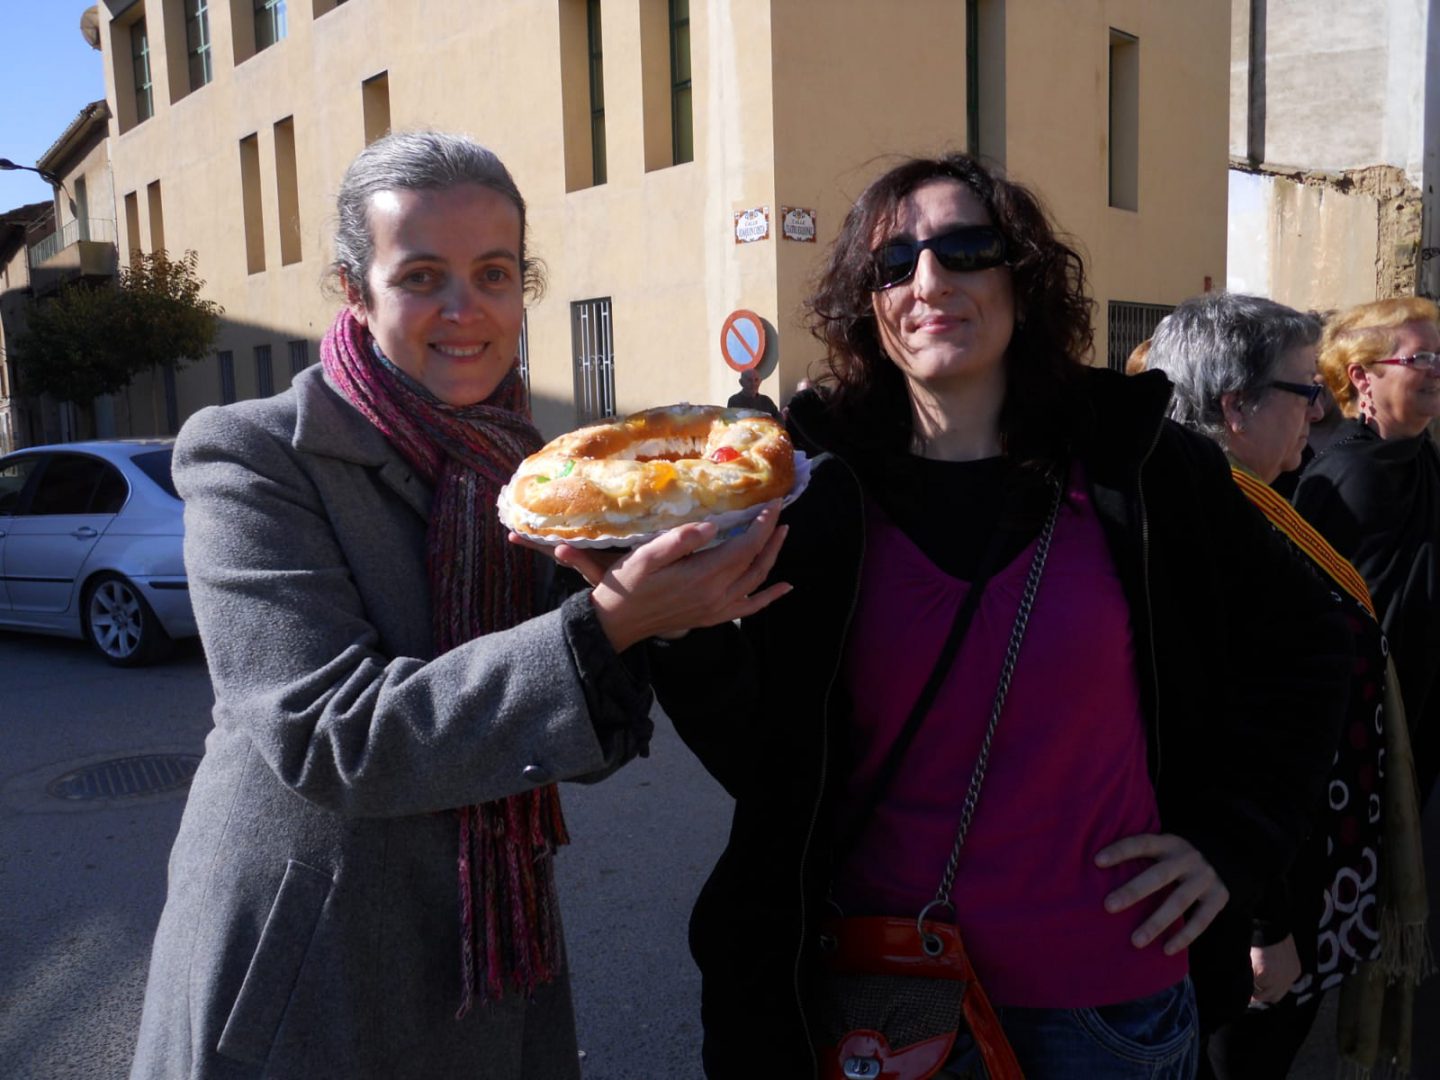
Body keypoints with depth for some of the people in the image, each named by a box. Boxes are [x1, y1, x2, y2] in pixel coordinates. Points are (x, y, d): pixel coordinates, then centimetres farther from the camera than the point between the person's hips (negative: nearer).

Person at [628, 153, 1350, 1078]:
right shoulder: (816, 496, -7)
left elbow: (1304, 645, 7)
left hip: (1107, 983, 0)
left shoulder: (1141, 465, -7)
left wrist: (1234, 842, 1)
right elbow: (762, 759, -11)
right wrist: (685, 626, -28)